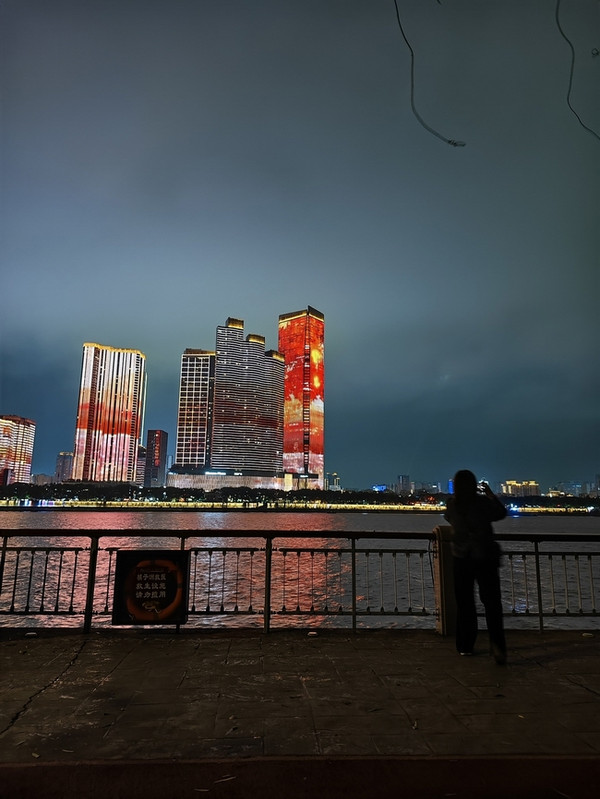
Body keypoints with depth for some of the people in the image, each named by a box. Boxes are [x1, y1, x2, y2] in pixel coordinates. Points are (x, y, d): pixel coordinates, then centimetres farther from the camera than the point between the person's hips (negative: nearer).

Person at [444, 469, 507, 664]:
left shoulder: (451, 504, -6)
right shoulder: (483, 502, -11)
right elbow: (501, 513, 7)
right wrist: (490, 494, 16)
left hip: (461, 559, 2)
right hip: (486, 558, -2)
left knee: (464, 604, 12)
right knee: (492, 603, 5)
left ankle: (466, 645, 18)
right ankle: (497, 644, -10)